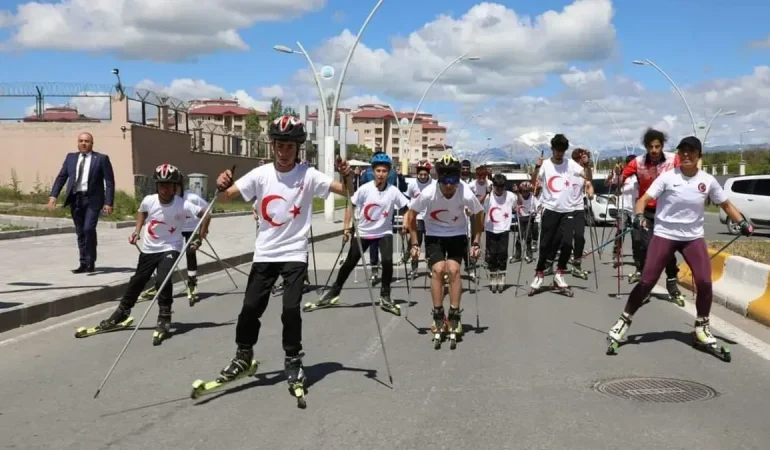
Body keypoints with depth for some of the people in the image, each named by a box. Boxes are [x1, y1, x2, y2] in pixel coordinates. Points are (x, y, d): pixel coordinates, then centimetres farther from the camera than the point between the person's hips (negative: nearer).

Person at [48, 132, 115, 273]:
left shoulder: (101, 158, 0)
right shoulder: (71, 157, 12)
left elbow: (109, 181, -3)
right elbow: (61, 177, 9)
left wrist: (108, 202, -11)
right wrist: (53, 196, -3)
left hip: (92, 198, -4)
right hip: (75, 198, 4)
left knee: (89, 228, -16)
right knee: (80, 232, 8)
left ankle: (91, 263, -3)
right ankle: (84, 264, 16)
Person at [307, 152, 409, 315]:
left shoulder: (393, 191, -14)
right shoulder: (365, 189, -15)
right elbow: (350, 205, -6)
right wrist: (347, 228, -8)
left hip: (384, 232, 0)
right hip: (363, 232, 0)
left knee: (387, 261, -21)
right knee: (349, 263, 6)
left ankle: (385, 298, -3)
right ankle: (333, 292, 27)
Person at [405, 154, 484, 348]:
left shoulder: (466, 194, -28)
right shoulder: (428, 193, -28)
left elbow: (479, 214, -7)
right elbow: (411, 215, -11)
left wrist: (476, 242, -6)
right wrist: (414, 243, -9)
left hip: (457, 234, 0)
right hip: (434, 235, 0)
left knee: (453, 269, -16)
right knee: (438, 269, -16)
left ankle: (454, 316, -1)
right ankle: (438, 317, -2)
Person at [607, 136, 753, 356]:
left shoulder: (708, 181, 0)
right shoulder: (667, 177, -8)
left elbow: (726, 204, 12)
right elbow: (644, 199, -11)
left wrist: (743, 223, -3)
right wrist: (639, 216, -31)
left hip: (693, 237, 3)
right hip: (664, 235, -3)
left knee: (704, 281, -9)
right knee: (647, 280, -7)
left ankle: (701, 328, 13)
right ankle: (624, 321, 8)